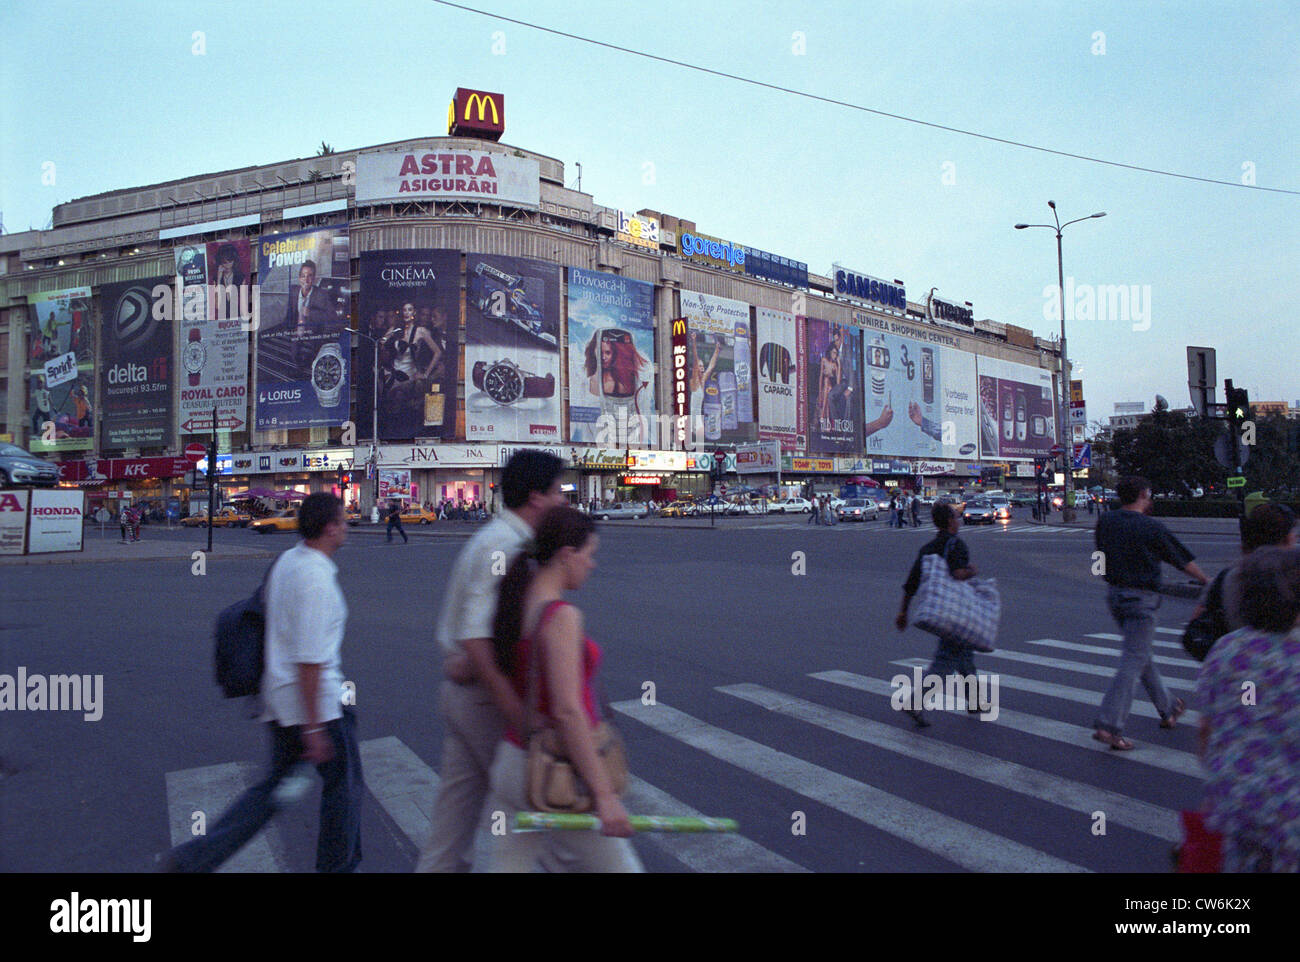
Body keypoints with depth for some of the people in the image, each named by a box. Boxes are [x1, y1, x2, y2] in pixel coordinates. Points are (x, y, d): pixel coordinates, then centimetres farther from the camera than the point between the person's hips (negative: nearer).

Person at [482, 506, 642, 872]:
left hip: (513, 763, 7)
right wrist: (605, 794, -24)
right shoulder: (561, 616, -21)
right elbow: (568, 711, -26)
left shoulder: (515, 607, 3)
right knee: (620, 866, 12)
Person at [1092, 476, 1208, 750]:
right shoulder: (1151, 528, -12)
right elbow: (1182, 559, 0)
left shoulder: (1105, 523, 1)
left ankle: (1168, 709, 38)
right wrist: (1206, 580, 16)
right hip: (1141, 598, -7)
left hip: (1114, 594, 7)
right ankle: (1108, 725, -11)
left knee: (1142, 655, 21)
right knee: (1133, 661, -5)